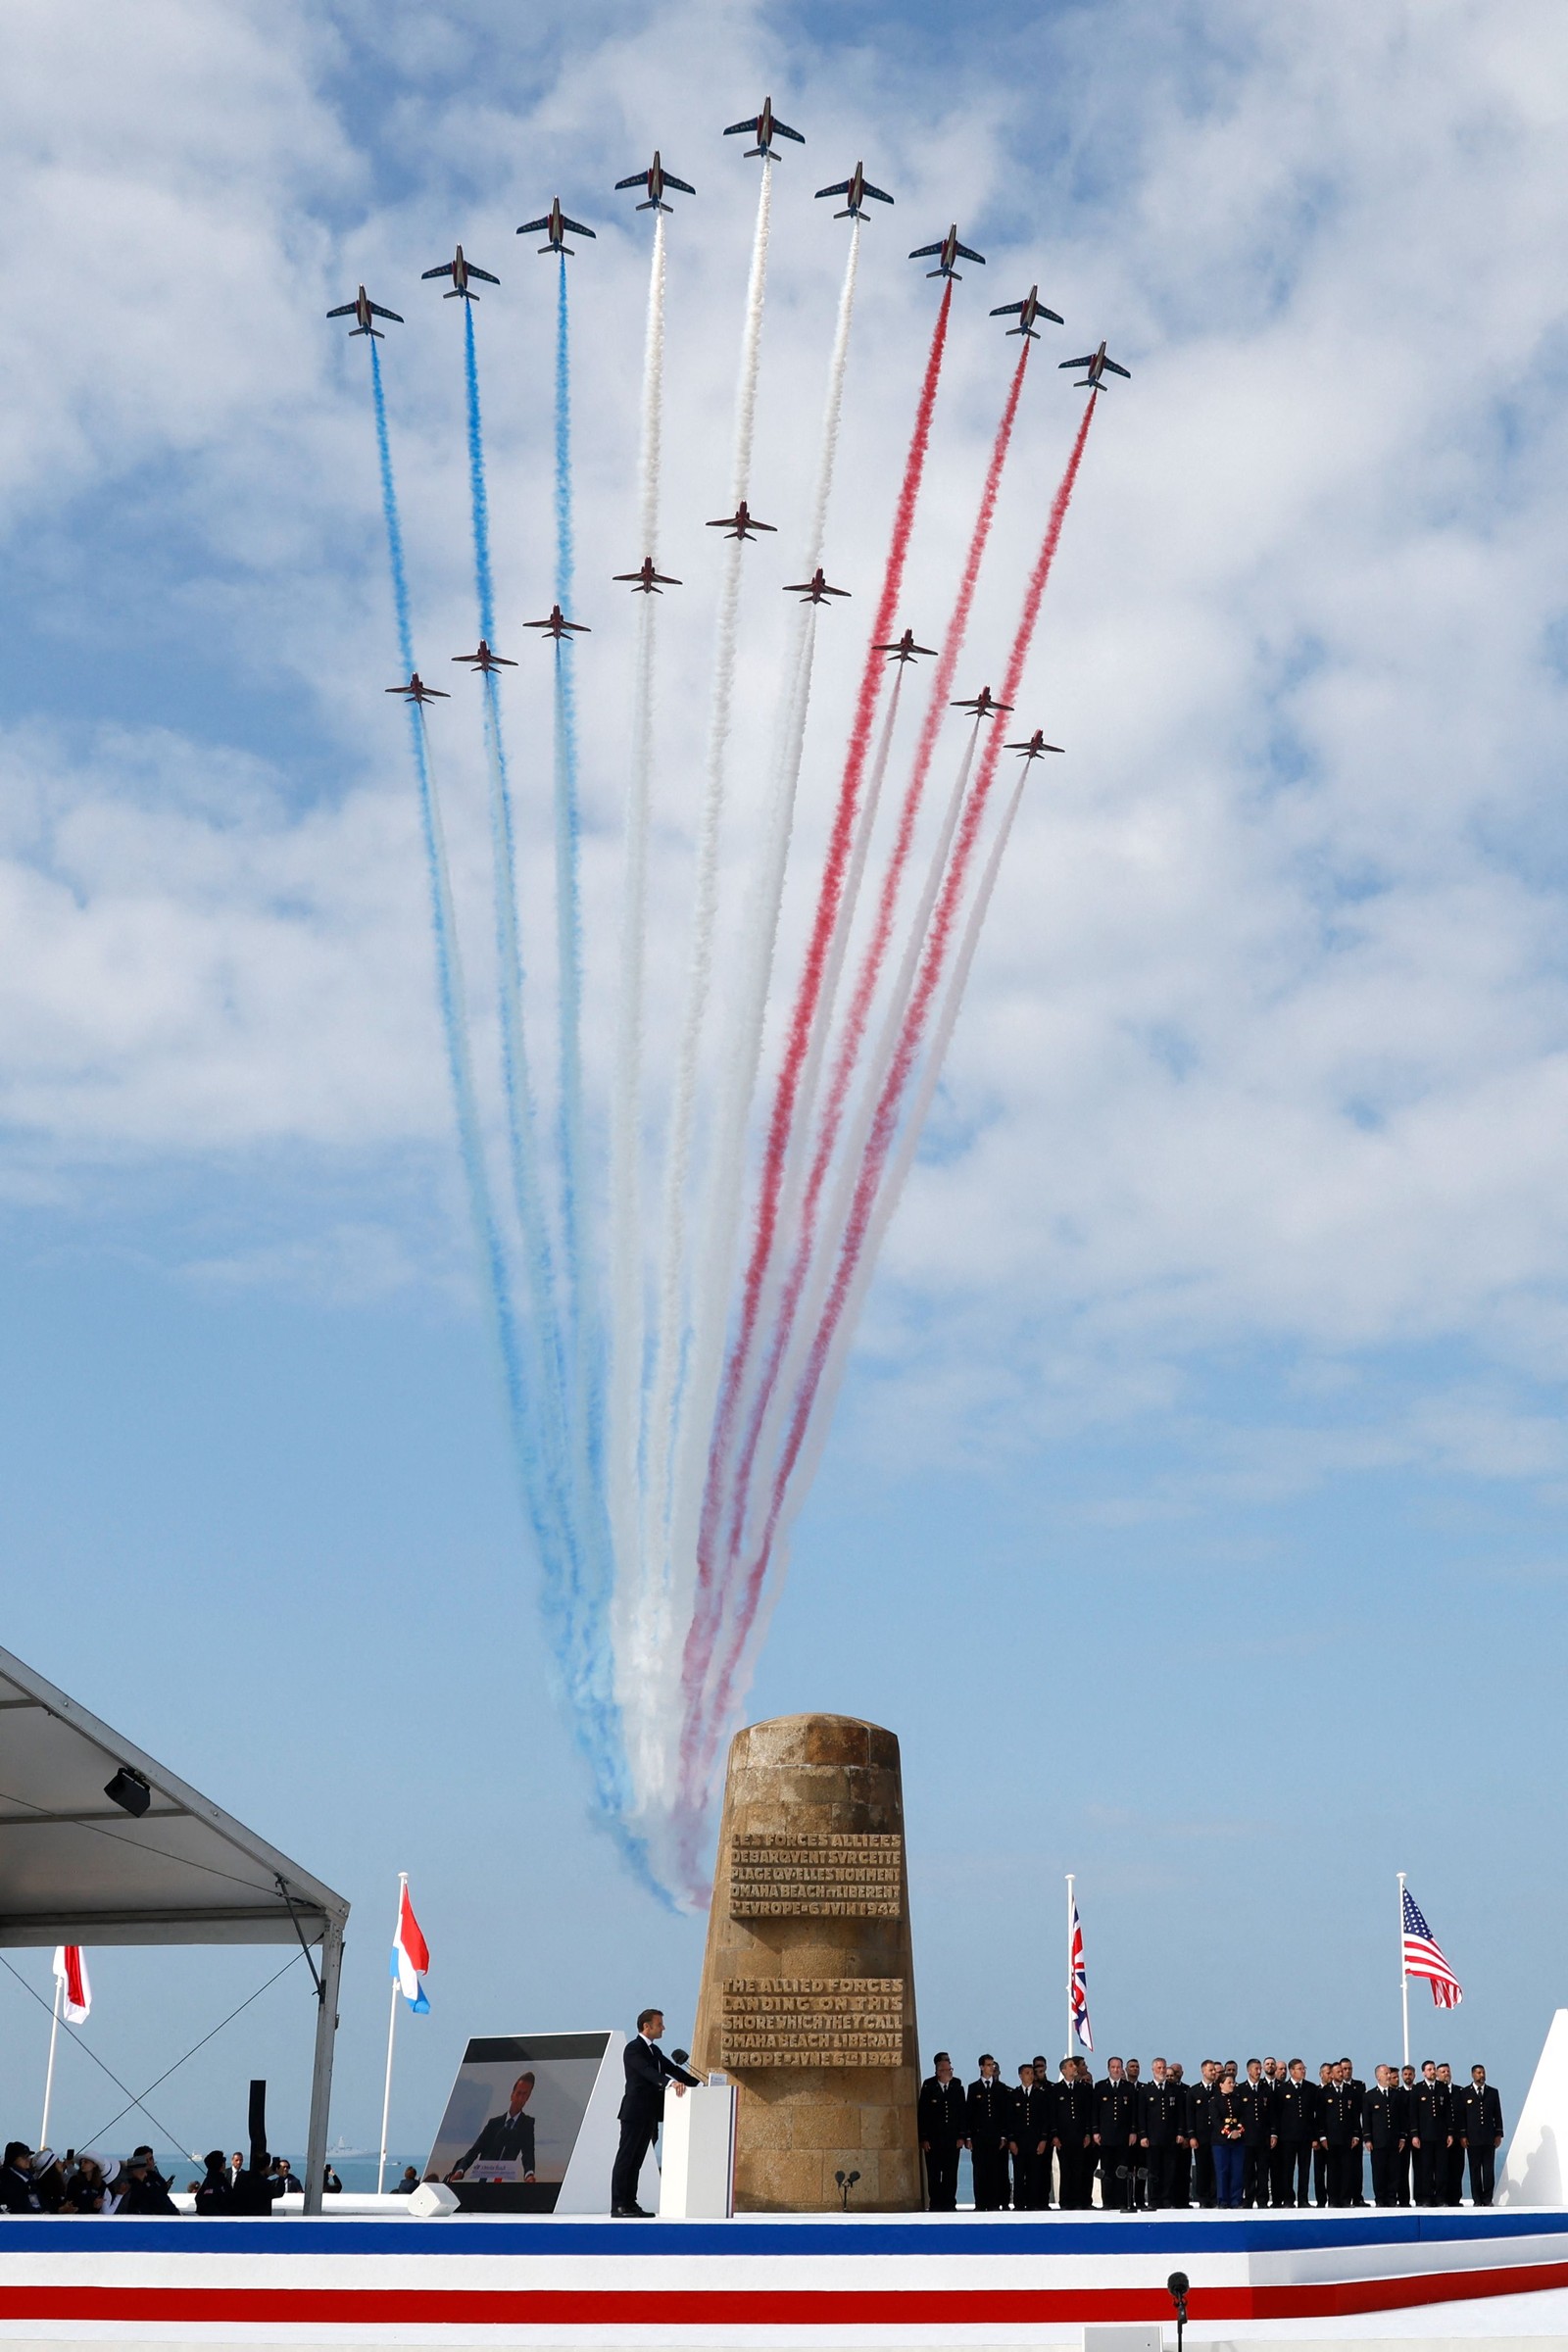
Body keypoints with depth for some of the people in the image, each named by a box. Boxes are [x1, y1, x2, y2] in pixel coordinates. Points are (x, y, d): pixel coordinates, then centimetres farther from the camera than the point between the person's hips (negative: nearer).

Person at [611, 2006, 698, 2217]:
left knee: (636, 2160, 10)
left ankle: (630, 2203, 12)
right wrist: (671, 2082, -39)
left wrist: (698, 2084, 1)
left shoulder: (654, 2050, 18)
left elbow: (672, 2069, 13)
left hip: (649, 2115, 9)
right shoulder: (633, 2049, -11)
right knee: (625, 2158, -5)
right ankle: (618, 2205, -5)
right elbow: (647, 2071, -26)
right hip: (635, 2113, -9)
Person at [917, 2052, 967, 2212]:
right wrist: (923, 2138, -7)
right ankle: (935, 2205, 7)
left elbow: (963, 2113, 7)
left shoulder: (957, 2087, 5)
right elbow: (921, 2114, -2)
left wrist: (961, 2136, 1)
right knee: (934, 2174, 1)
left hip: (952, 2138, 2)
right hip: (933, 2138, -2)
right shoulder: (928, 2087, -2)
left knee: (951, 2174, 1)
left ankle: (950, 2204, 7)